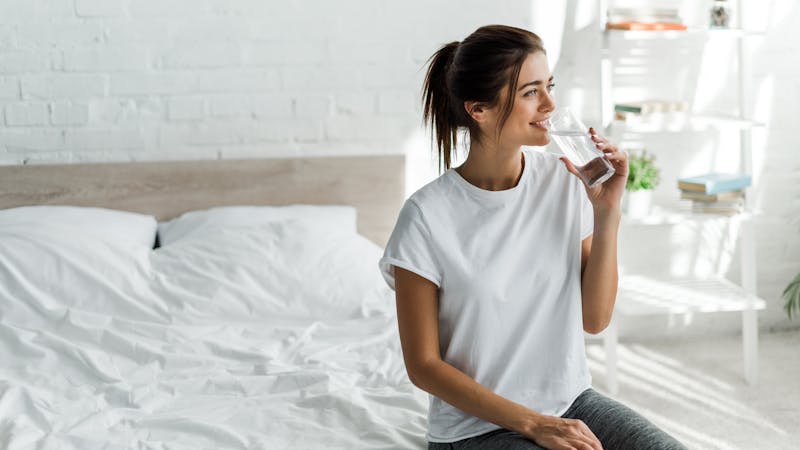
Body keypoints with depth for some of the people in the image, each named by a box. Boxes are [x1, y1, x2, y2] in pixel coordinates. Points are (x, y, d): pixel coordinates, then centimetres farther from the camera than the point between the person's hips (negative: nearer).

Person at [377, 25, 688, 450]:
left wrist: (607, 213, -10)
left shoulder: (565, 179, -2)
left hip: (571, 402, 5)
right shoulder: (428, 216, -15)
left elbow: (594, 318, 1)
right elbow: (423, 365, -10)